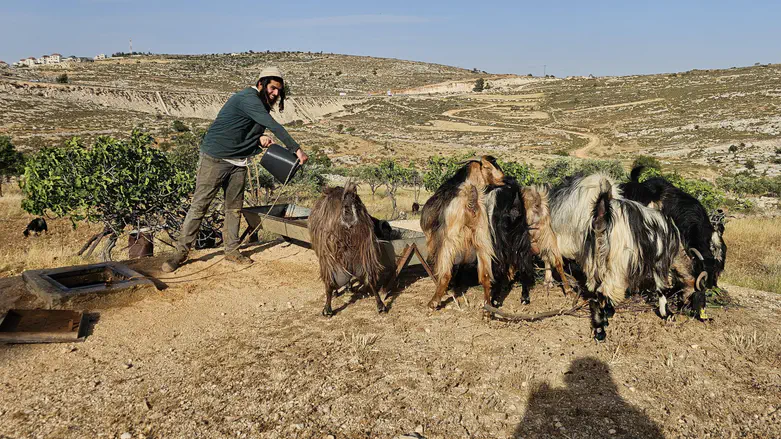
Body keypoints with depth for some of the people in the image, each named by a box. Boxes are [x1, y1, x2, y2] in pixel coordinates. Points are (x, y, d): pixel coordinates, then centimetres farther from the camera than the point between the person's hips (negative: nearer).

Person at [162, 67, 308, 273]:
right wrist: (296, 149, -27)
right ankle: (181, 252, 4)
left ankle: (231, 251, 19)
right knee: (199, 205, -3)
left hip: (238, 162, 9)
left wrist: (259, 137, -2)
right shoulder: (248, 99, -19)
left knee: (234, 208, 9)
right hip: (215, 159, -9)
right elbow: (274, 126, -26)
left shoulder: (260, 103, 12)